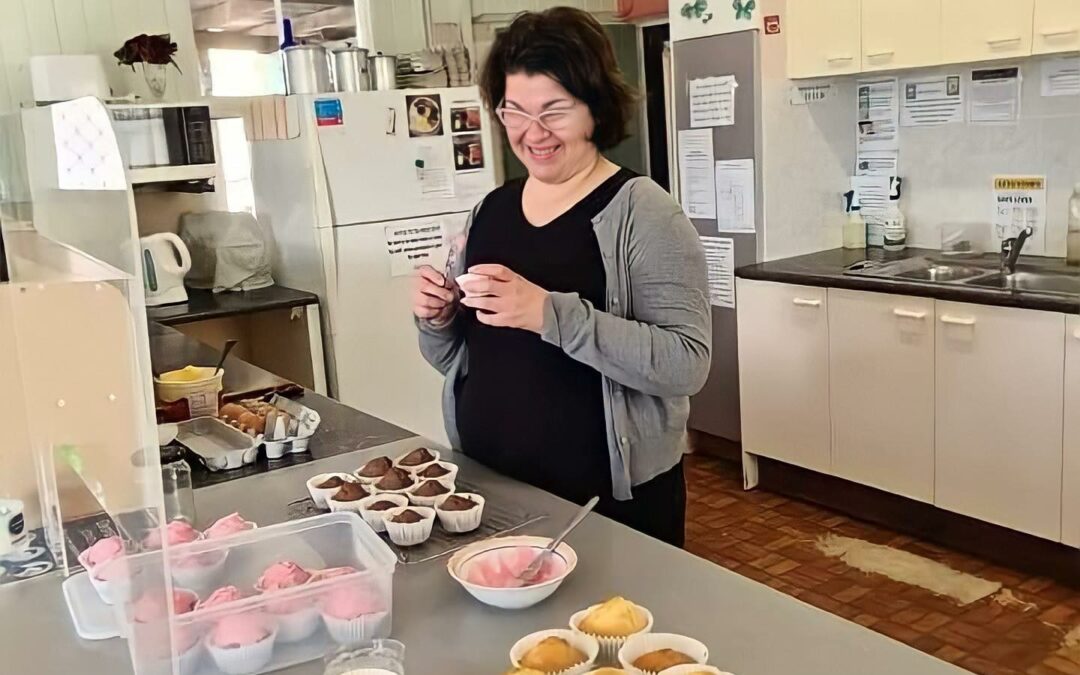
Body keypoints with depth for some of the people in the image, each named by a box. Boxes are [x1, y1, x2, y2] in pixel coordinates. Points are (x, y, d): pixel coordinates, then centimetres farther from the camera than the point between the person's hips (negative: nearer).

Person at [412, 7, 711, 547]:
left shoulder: (641, 211, -12)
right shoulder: (490, 209, 5)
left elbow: (687, 363, -23)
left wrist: (551, 314, -31)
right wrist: (436, 321, -8)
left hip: (612, 498, -5)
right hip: (490, 483, 5)